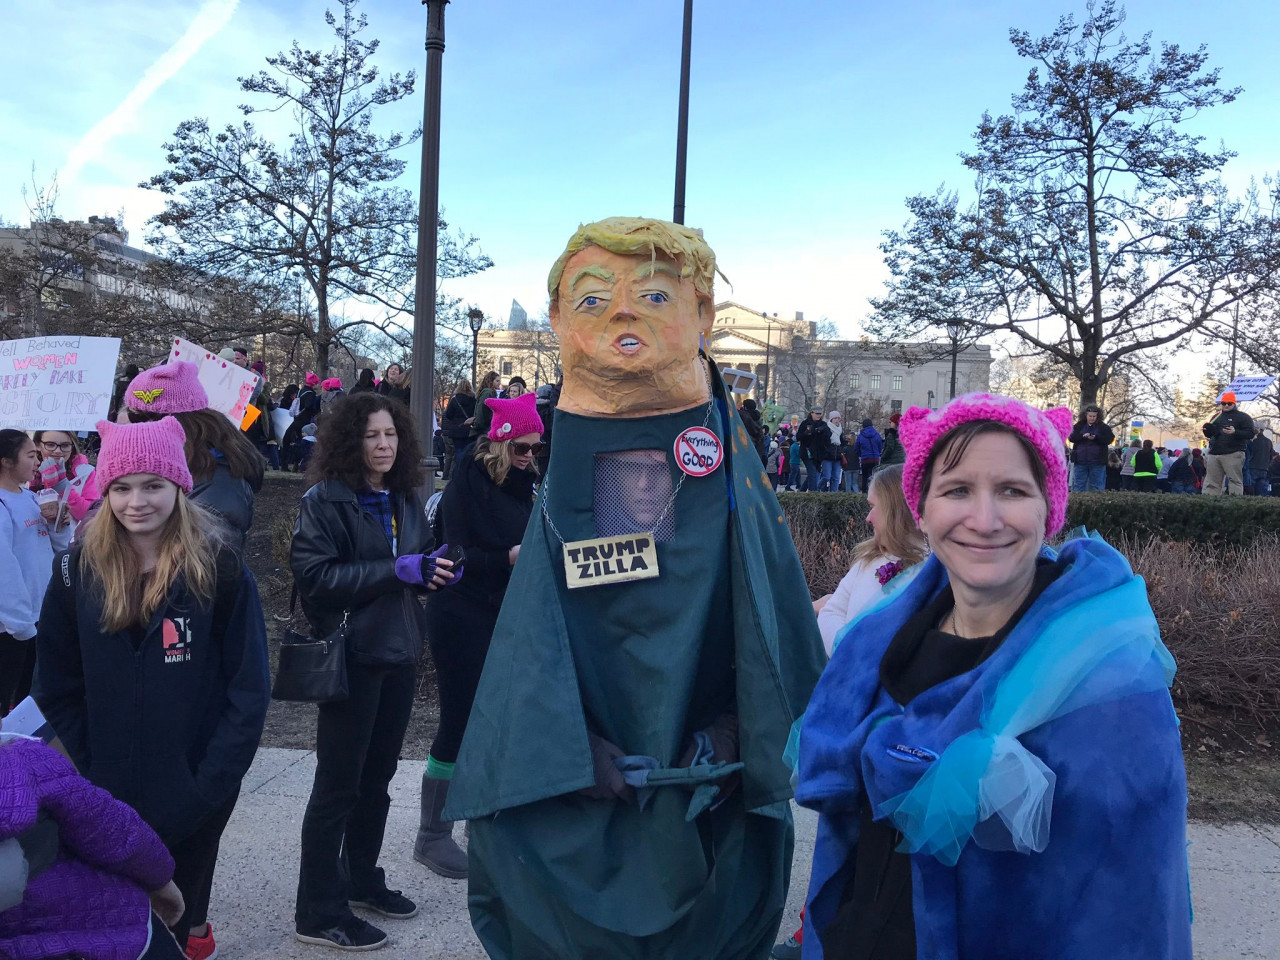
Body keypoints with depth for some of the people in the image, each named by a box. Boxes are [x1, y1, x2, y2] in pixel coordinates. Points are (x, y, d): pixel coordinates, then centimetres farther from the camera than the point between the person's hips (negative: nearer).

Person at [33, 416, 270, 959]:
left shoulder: (219, 571, -11)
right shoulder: (78, 571, -3)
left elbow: (249, 689, -10)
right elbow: (57, 689, 1)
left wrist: (211, 783, -14)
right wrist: (86, 777, -5)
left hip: (193, 802, -2)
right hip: (105, 799, 2)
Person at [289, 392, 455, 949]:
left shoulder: (405, 499, 11)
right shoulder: (325, 500, -10)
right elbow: (313, 575, -20)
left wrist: (434, 570, -3)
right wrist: (394, 570, -25)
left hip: (399, 653, 7)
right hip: (352, 656, -7)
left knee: (377, 777, 17)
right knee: (337, 784, 1)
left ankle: (362, 880, 34)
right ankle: (319, 913, 13)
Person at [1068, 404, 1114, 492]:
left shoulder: (1103, 427, 4)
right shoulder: (1079, 426, 7)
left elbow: (1109, 439, -7)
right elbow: (1071, 437, -3)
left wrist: (1095, 437, -21)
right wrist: (1083, 436, -20)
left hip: (1097, 462, -1)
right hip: (1080, 461, 1)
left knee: (1096, 486, 4)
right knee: (1078, 485, 5)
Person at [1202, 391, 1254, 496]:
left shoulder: (1243, 417, 3)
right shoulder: (1216, 416, 20)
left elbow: (1250, 433, -6)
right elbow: (1209, 434, 24)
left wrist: (1235, 432, -23)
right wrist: (1206, 430, 0)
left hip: (1233, 455, -6)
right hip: (1213, 454, 6)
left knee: (1235, 480, -10)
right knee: (1211, 482, 6)